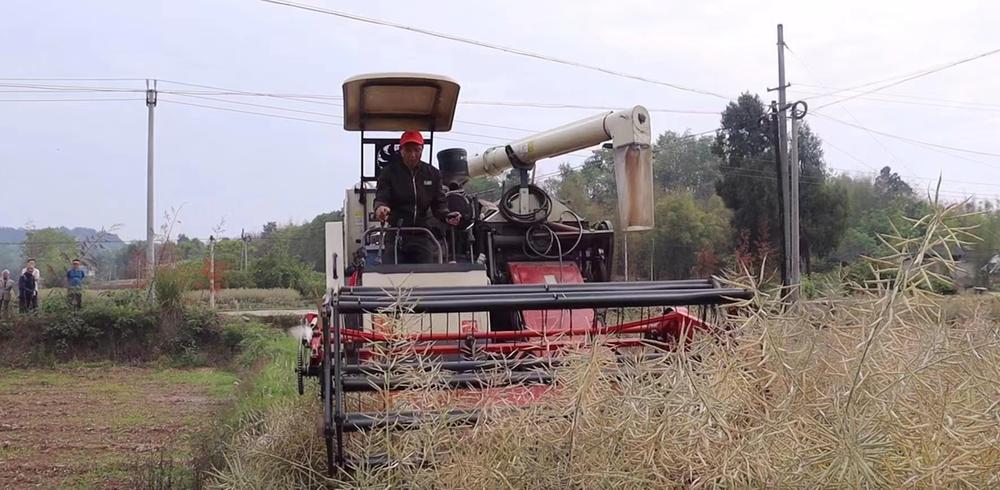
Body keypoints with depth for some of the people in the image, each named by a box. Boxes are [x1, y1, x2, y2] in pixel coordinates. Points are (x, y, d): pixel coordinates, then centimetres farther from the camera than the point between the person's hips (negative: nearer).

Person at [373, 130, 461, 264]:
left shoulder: (432, 174, 9)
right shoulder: (389, 172, 1)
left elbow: (439, 204, 10)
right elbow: (381, 198, -7)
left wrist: (446, 216, -13)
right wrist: (380, 208, -33)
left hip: (422, 237, 3)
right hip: (396, 237, -2)